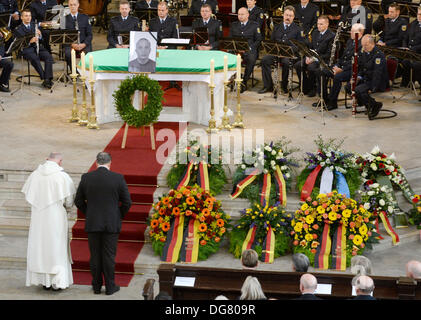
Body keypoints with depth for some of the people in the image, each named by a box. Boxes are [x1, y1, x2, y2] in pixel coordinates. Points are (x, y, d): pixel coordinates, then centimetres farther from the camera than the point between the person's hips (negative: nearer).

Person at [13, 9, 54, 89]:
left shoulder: (35, 26, 20)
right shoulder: (18, 30, 5)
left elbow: (42, 41, 16)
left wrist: (39, 35, -7)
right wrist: (30, 41, -23)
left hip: (38, 48, 4)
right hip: (27, 50, -4)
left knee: (49, 56, -26)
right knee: (34, 58, -36)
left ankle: (47, 79, -33)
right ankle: (44, 78, -31)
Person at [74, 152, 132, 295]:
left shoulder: (86, 177, -3)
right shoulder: (118, 178, -7)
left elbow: (78, 201, 3)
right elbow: (127, 202, -4)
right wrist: (119, 216, 12)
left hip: (92, 224, 1)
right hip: (111, 224, -1)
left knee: (95, 255, 9)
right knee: (109, 255, 5)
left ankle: (96, 286, 17)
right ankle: (110, 286, 11)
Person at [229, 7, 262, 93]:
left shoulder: (254, 25, 11)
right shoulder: (234, 25, 20)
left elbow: (258, 40, 6)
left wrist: (250, 48, -10)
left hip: (250, 49, -2)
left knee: (251, 59, -36)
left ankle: (244, 82, -25)